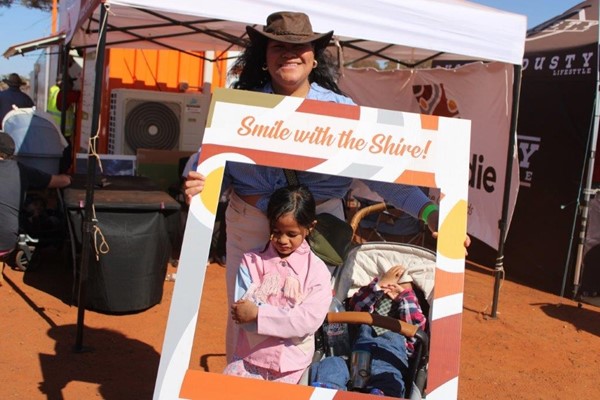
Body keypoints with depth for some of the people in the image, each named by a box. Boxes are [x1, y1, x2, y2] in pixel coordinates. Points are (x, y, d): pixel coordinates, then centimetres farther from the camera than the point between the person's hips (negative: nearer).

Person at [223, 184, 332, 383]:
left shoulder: (317, 270, -7)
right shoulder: (251, 261, -3)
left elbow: (310, 320, -16)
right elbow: (240, 313, -10)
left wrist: (258, 313, -20)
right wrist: (291, 317, -18)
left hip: (290, 365, -1)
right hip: (248, 355, 2)